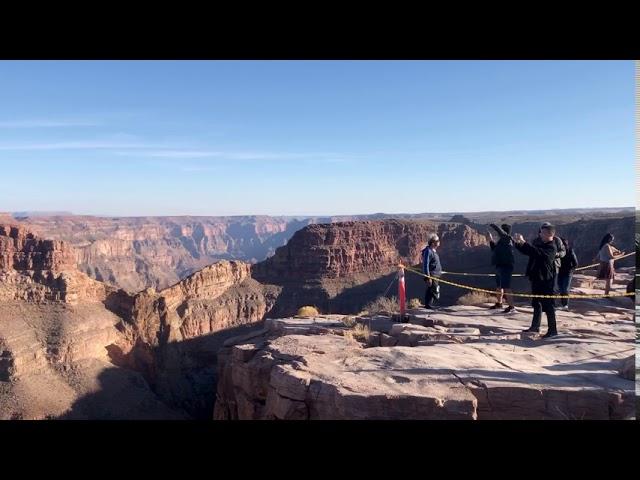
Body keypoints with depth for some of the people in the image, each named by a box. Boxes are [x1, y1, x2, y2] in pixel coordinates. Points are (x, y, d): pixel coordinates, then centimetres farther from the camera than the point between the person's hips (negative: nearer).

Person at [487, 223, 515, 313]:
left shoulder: (507, 238, -11)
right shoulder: (502, 240, 16)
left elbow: (500, 231, -29)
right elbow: (494, 250, 26)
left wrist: (493, 225, -14)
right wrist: (491, 241, 18)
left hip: (505, 267, -10)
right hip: (500, 266, 10)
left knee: (506, 287, -12)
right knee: (498, 286, 21)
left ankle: (511, 306, -10)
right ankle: (499, 303, 36)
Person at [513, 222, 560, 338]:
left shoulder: (551, 247, -17)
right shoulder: (538, 242, 9)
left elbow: (537, 252, -34)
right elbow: (527, 251, 16)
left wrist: (524, 242, -35)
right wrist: (517, 243, -2)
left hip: (546, 280, -9)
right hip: (536, 278, 9)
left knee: (548, 305, -4)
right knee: (536, 303, 17)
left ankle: (552, 330, 3)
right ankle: (535, 326, 28)